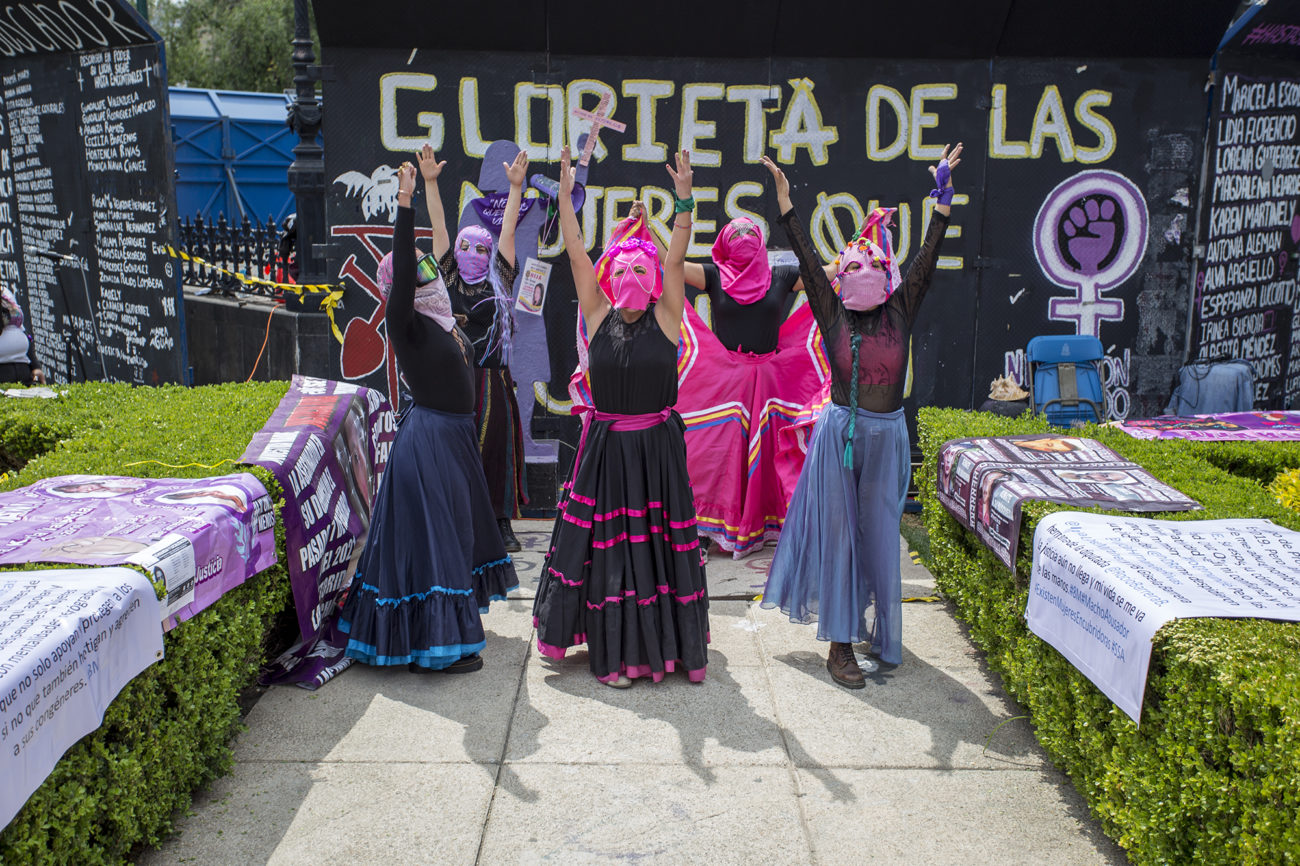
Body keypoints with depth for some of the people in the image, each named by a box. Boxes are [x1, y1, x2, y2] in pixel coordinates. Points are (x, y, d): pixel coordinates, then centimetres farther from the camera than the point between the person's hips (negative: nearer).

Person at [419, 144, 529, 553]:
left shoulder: (498, 281, 7)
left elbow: (508, 230, 3)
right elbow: (439, 227, 3)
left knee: (496, 446, 3)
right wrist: (430, 182, 0)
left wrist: (516, 187, -1)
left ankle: (502, 522, 11)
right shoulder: (448, 278, 7)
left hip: (492, 381, 0)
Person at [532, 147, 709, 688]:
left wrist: (684, 201, -20)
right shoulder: (598, 318, 2)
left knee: (661, 545, 7)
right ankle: (614, 651, 20)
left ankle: (666, 644, 24)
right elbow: (577, 256, -3)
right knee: (606, 546, 6)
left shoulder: (664, 320, -1)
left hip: (658, 446, -1)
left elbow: (676, 259, -11)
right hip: (606, 449, 1)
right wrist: (566, 197, -9)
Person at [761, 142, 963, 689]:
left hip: (886, 436, 2)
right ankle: (839, 644, 9)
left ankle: (882, 630, 28)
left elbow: (926, 259, -2)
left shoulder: (900, 311, 2)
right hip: (839, 432, -2)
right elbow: (806, 258, -7)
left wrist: (942, 197, -6)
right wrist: (784, 196, -11)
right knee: (837, 532, 2)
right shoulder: (833, 314, -2)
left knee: (880, 534, 11)